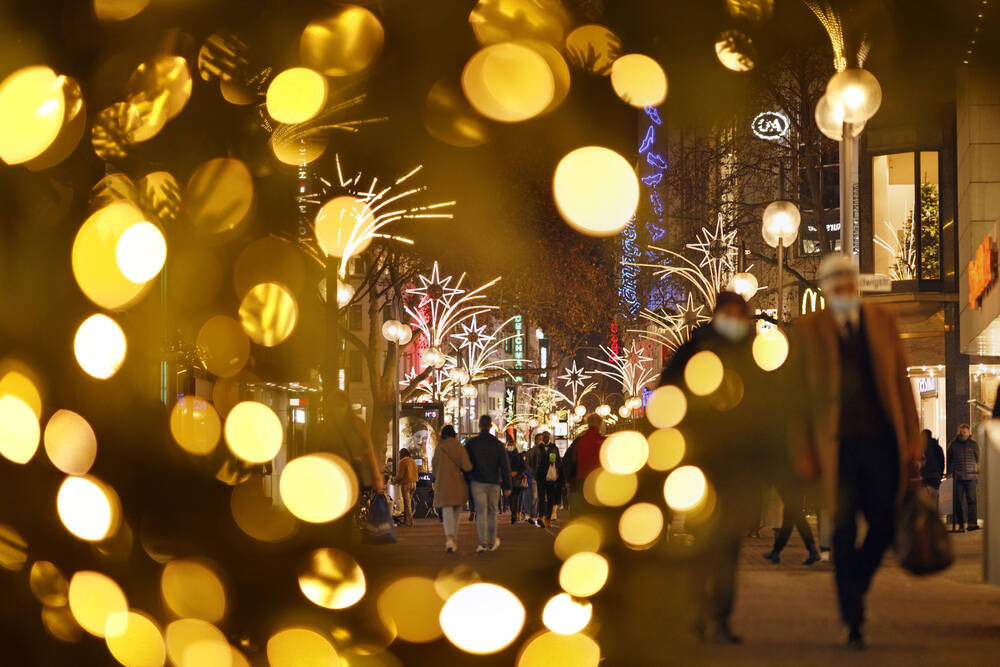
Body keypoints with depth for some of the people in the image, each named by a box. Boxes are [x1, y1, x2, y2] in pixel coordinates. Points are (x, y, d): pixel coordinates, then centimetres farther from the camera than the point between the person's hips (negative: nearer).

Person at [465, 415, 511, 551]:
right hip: (494, 483, 1)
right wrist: (507, 486, 1)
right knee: (492, 511, 14)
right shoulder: (497, 444, -1)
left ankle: (483, 541, -17)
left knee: (481, 511, -3)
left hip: (478, 482, -1)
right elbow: (505, 466, -2)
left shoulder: (472, 443, -2)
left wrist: (467, 479, 14)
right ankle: (492, 542, 23)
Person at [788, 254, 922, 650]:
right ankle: (853, 622, 5)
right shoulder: (807, 330, 2)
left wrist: (913, 438, 4)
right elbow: (799, 393, 1)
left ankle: (854, 586, 30)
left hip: (881, 440, 2)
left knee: (883, 527, 1)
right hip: (838, 446, -2)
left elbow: (901, 382, 9)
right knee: (845, 531, -3)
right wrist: (803, 451, -5)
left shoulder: (883, 321, 8)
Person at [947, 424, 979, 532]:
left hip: (970, 477, -1)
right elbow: (949, 460, 15)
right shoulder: (953, 445, 7)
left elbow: (977, 460, 14)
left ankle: (972, 523, -12)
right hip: (957, 477, 1)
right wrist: (950, 473, 9)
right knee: (958, 501, 0)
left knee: (971, 500, -9)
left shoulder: (973, 445, 7)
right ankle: (961, 524, 4)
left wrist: (976, 473, 10)